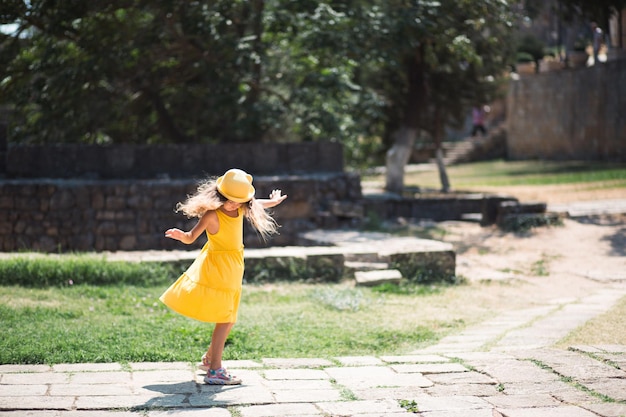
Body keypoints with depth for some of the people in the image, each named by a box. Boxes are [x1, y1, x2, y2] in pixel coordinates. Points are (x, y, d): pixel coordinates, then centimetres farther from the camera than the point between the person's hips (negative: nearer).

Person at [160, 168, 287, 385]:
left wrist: (273, 201, 43)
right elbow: (191, 237, -24)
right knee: (225, 320, -11)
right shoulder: (212, 215, -20)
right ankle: (214, 371, -8)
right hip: (217, 268, -8)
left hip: (232, 269, 8)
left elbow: (257, 204, 24)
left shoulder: (241, 209, 2)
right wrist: (180, 235, -46)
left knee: (228, 319, 15)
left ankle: (210, 358, 32)